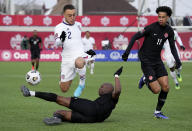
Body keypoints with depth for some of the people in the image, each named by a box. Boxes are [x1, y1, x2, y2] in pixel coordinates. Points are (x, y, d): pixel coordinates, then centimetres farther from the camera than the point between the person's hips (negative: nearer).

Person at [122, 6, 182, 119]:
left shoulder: (169, 31, 1)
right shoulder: (151, 28, -16)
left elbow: (172, 47, 12)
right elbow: (135, 37, -11)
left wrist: (177, 60, -2)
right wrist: (127, 52, -18)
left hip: (157, 61, 6)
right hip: (146, 61, -6)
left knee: (166, 87, -6)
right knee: (156, 90, -12)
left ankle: (158, 112, 12)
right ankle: (145, 80, 21)